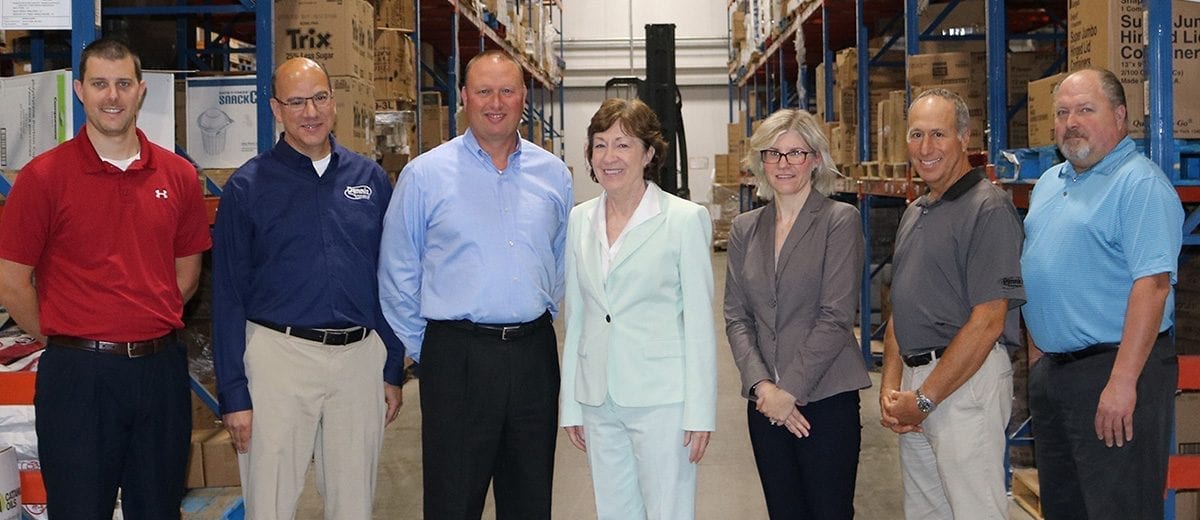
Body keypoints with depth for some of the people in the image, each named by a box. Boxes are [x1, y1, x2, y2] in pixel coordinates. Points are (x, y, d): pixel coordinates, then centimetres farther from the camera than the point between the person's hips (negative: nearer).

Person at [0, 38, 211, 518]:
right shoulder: (43, 176, -6)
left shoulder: (178, 175, 5)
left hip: (161, 367, 4)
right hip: (79, 373, -3)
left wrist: (146, 333, 8)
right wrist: (62, 341, 2)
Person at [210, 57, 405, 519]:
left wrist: (393, 370, 6)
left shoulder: (371, 179, 6)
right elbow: (228, 296, -3)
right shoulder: (248, 186, -3)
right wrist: (233, 393, -6)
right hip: (278, 356, -2)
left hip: (360, 358, 3)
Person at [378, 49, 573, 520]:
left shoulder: (553, 174, 7)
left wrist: (543, 316, 12)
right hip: (457, 357, -3)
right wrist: (421, 348, 2)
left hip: (534, 352, 3)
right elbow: (398, 276, 2)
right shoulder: (424, 175, -3)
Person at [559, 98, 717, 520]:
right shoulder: (580, 220, 8)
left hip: (662, 400, -4)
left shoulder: (685, 219, -6)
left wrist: (700, 413, -9)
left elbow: (700, 323, -6)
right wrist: (571, 403, 10)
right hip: (597, 401, 5)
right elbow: (575, 316, 12)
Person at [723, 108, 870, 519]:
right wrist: (761, 385, -8)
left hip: (826, 395, -4)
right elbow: (736, 316, 6)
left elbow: (836, 316, -10)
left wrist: (790, 390, -12)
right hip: (765, 399, 4)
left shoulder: (840, 220, -4)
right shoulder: (745, 229, 10)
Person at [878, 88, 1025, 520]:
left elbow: (987, 321, -18)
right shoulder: (915, 213, 15)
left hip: (967, 380, -8)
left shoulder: (988, 209, -12)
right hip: (915, 380, 8)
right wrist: (890, 385, 3)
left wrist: (924, 399, -16)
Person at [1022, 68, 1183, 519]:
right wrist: (1036, 353, 16)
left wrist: (1122, 382, -26)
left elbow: (1152, 284, -22)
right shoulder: (1050, 183, 14)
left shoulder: (1140, 183, -14)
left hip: (1113, 369, -9)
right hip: (1051, 370, 9)